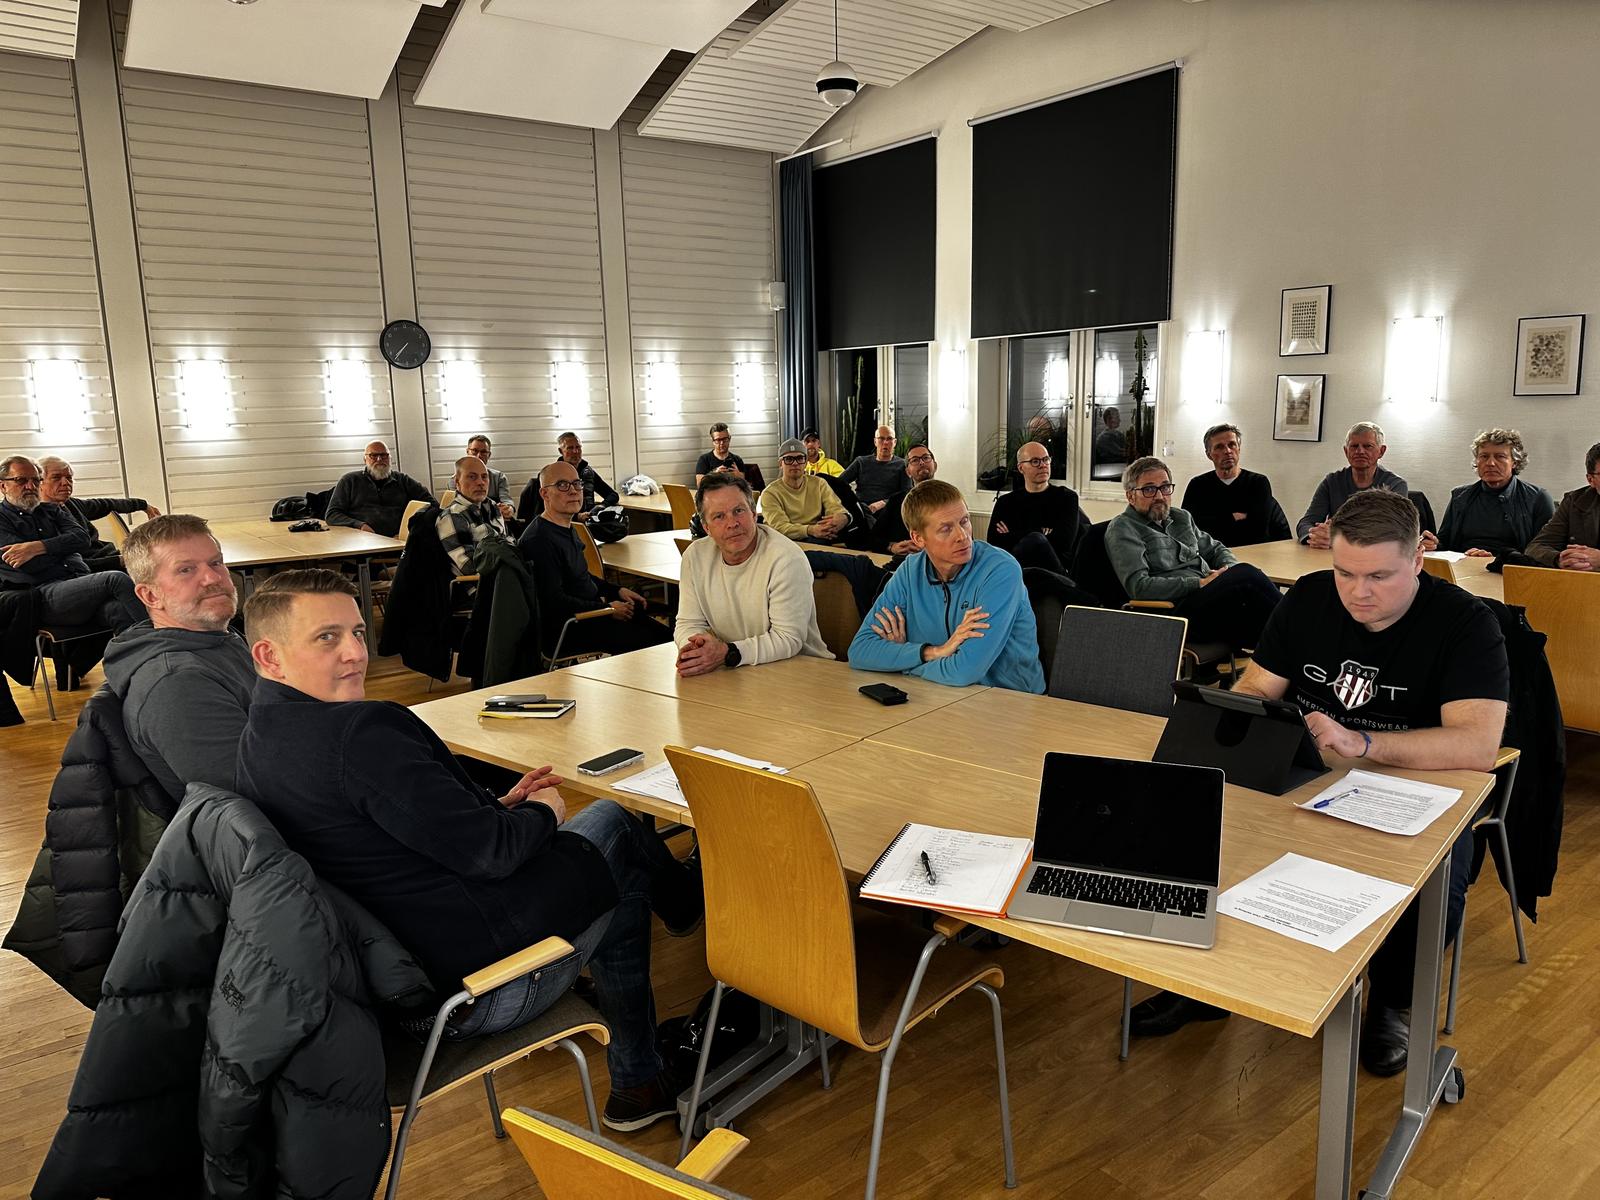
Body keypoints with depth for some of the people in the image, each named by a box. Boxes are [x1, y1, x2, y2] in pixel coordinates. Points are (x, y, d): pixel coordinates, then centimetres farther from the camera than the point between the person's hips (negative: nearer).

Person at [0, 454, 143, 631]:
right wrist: (62, 546, 10)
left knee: (119, 611, -31)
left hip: (81, 581, 5)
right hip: (46, 593, -5)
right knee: (116, 580, -30)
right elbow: (31, 565, -6)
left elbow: (83, 539, 7)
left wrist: (39, 547, -6)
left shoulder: (51, 510, 27)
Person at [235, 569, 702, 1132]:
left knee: (623, 884, 24)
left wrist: (496, 808, 8)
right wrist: (540, 814, -5)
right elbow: (483, 850, -26)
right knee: (612, 823, 9)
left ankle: (639, 1084, 35)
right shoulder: (361, 731, -27)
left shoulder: (258, 745, 6)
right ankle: (693, 903, 42)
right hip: (484, 988, -10)